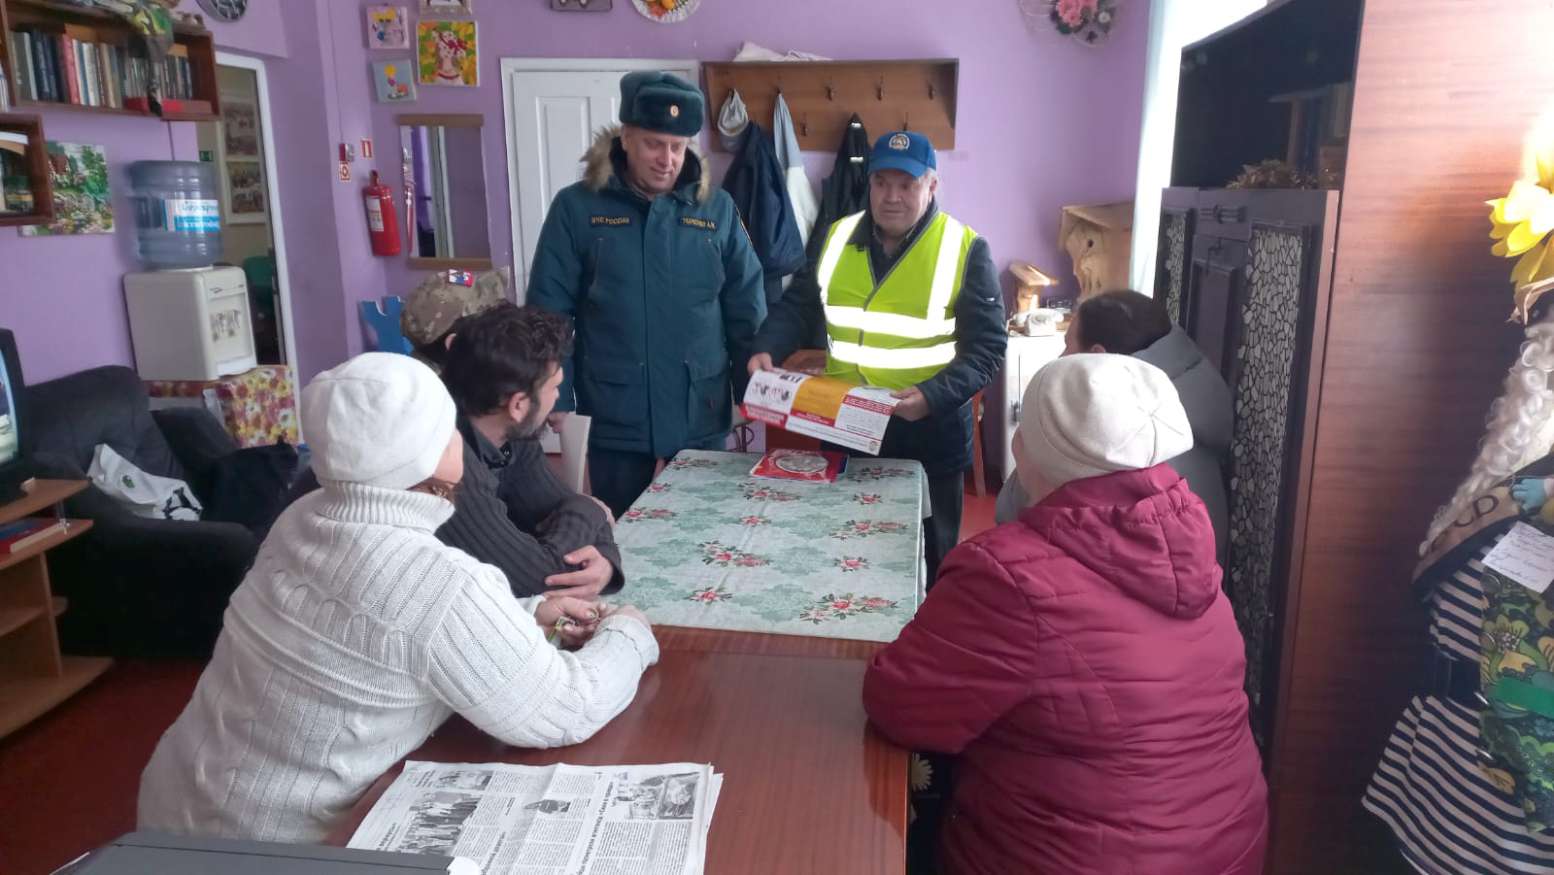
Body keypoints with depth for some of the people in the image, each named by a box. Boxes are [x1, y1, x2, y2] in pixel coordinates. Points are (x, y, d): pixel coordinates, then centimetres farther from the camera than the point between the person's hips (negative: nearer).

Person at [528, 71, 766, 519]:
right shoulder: (577, 208, -3)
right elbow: (549, 311, -3)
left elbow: (746, 309, 6)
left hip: (701, 424, 2)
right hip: (614, 426, -2)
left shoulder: (717, 209, 3)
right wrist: (557, 400, -7)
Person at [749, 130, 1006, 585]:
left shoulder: (966, 249, -9)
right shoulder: (837, 237, 5)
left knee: (926, 557, 11)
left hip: (929, 435, -3)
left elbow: (986, 348, -11)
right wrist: (767, 349, -6)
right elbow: (797, 306, 13)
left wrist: (933, 395, -26)